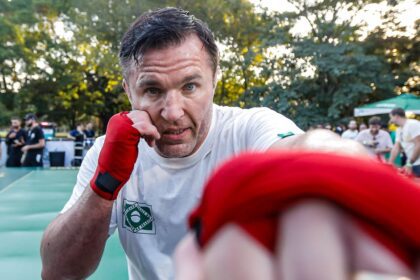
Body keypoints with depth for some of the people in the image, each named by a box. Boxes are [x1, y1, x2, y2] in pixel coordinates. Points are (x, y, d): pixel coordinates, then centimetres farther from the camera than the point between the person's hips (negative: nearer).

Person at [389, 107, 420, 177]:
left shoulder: (413, 124, -12)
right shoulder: (399, 129, 15)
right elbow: (396, 147, 13)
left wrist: (409, 164, -16)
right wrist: (390, 163, 5)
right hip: (412, 164, 8)